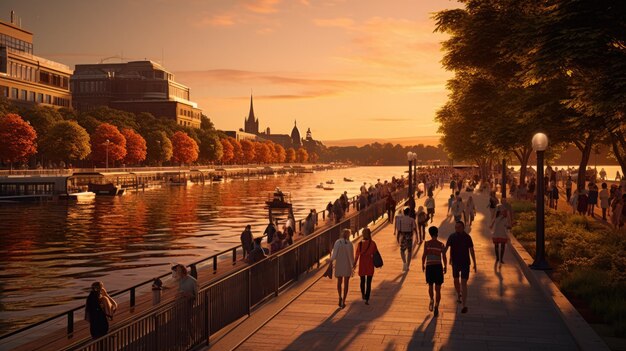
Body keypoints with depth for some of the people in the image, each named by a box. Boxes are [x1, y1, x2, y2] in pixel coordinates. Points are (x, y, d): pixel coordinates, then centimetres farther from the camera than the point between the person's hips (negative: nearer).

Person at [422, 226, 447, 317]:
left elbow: (424, 255, -6)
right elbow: (444, 257, -1)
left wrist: (423, 265, 9)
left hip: (429, 266, 0)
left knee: (430, 286, 23)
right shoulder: (441, 245, -1)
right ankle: (436, 307, -3)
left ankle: (432, 300, 4)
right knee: (438, 289, 6)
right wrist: (445, 267, 15)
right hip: (438, 267, 0)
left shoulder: (427, 243, -3)